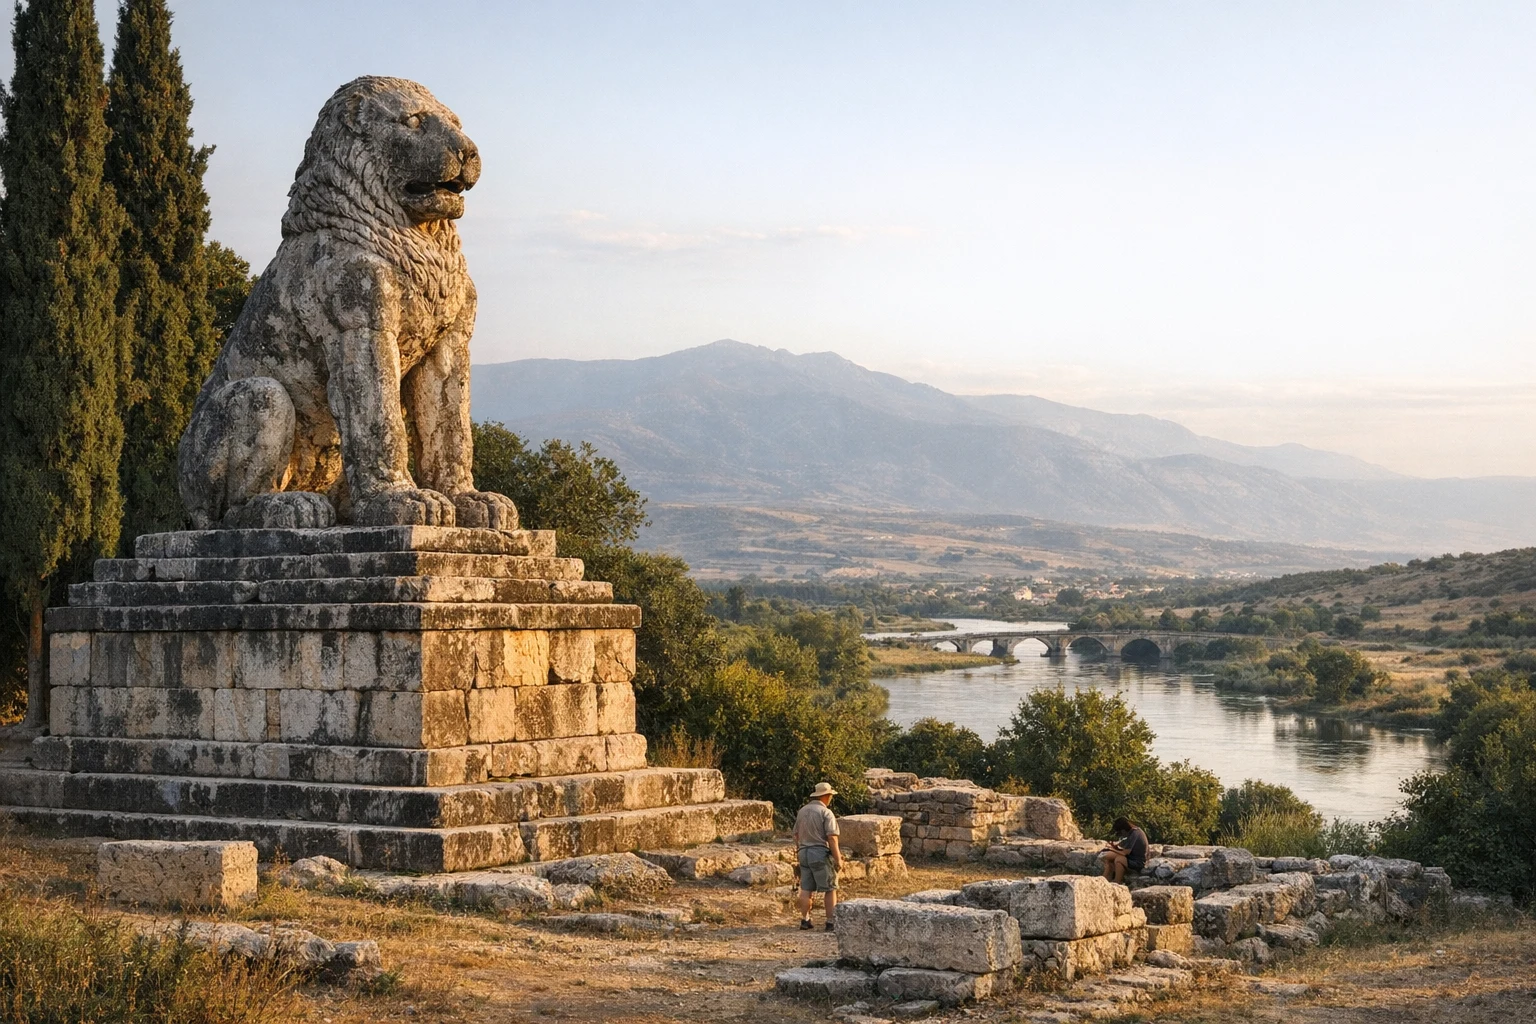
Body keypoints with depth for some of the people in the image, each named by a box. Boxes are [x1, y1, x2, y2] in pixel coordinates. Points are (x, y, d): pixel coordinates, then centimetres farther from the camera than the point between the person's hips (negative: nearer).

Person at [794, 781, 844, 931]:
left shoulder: (802, 811, 11)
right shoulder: (826, 813, -11)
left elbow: (796, 834, 17)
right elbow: (832, 838, -16)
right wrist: (838, 858, -13)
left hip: (804, 852, 7)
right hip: (821, 853, -7)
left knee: (806, 888, 11)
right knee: (830, 889, 0)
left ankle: (805, 920, 12)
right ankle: (831, 922, -2)